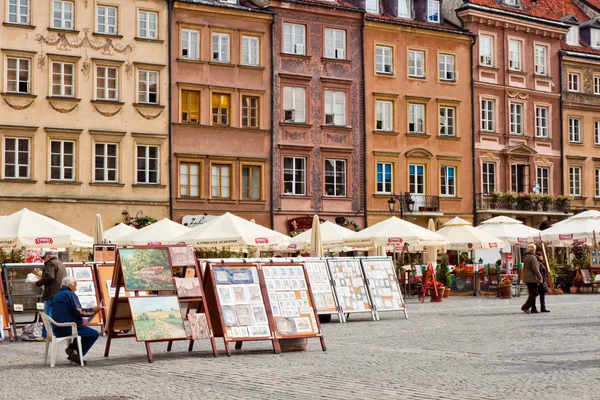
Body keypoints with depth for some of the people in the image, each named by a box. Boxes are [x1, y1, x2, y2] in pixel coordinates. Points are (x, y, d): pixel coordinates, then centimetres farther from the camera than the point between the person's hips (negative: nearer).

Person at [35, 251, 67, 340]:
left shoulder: (51, 263, -4)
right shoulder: (61, 264, 25)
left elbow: (48, 277, -18)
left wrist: (38, 283, -5)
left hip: (52, 293, -9)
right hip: (61, 293, 9)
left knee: (48, 315, -9)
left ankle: (46, 335, -12)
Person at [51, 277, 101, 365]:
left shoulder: (56, 296, 18)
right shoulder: (70, 294, -8)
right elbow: (79, 312, -16)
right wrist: (93, 310, -5)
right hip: (69, 328, -9)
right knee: (94, 334, -5)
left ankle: (72, 347, 8)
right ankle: (78, 354, -9)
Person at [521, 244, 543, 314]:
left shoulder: (526, 257, 13)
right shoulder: (532, 257, -16)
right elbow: (535, 269, -19)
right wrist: (540, 278, -14)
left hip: (526, 278, 9)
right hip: (532, 278, -9)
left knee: (532, 294, 14)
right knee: (533, 294, -5)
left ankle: (533, 309, 15)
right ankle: (525, 307, -11)